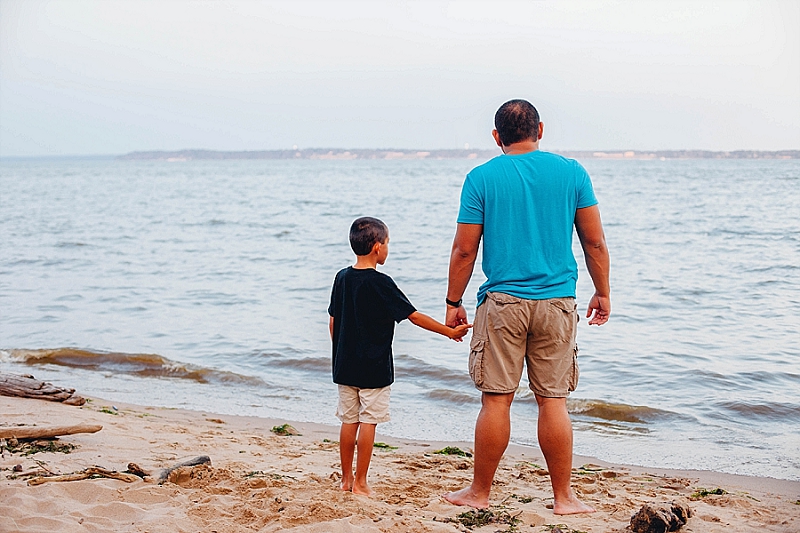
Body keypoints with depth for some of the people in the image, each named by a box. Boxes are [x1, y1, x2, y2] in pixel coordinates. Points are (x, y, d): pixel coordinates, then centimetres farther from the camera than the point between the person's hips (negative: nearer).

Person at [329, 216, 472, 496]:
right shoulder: (380, 283, -14)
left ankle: (346, 479, 21)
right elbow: (414, 316, -12)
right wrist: (449, 331, -4)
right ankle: (360, 483, 5)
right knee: (368, 421, 1)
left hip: (345, 366, 6)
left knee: (349, 421, 13)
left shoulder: (342, 278, 4)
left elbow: (333, 321, 10)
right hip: (373, 368, -6)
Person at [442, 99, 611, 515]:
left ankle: (479, 492, 16)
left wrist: (453, 303, 8)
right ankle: (563, 498, 13)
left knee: (496, 400, 5)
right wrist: (603, 293, 16)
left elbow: (464, 250, -1)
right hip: (556, 302, 2)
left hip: (502, 301, -1)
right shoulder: (571, 172, 4)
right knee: (553, 401, 6)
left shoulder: (481, 178, -1)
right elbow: (594, 242, 6)